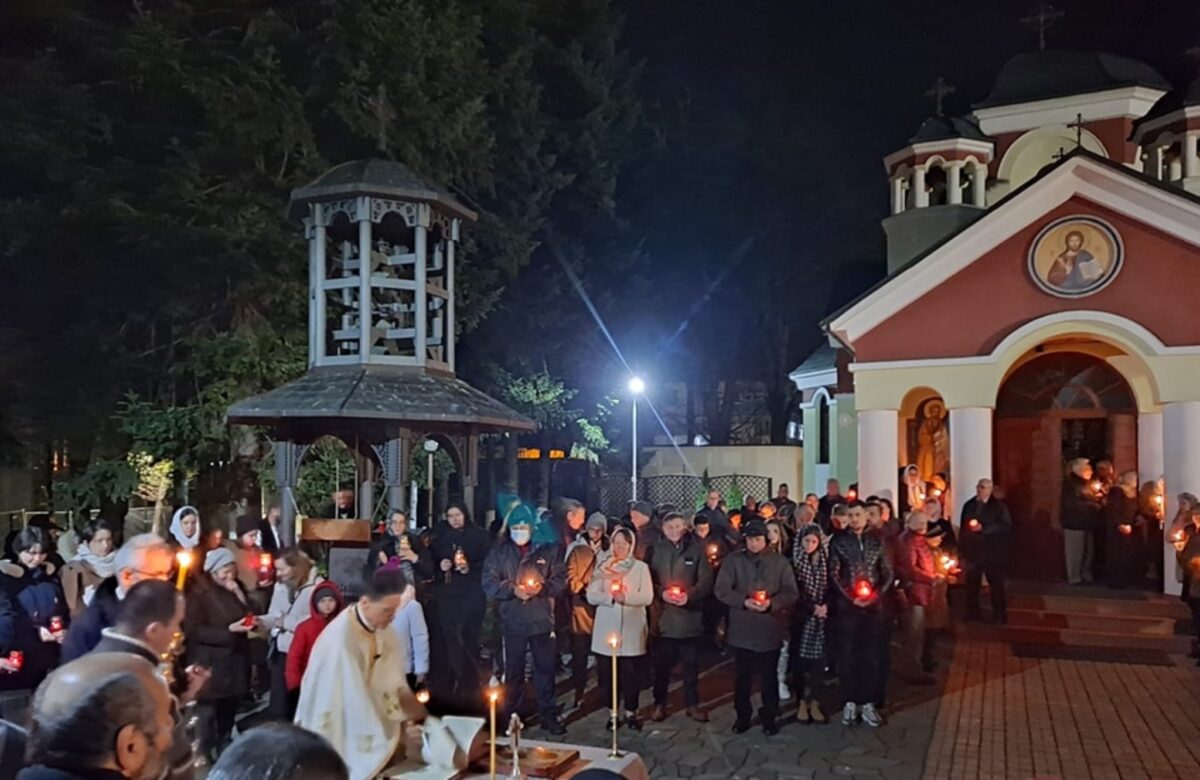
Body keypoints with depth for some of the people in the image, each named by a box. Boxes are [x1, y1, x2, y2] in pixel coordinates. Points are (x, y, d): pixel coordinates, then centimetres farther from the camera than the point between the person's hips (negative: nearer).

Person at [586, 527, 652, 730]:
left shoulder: (641, 567, 5)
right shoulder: (602, 566, 8)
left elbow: (647, 597, -4)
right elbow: (592, 596, 0)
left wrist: (626, 597, -18)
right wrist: (610, 596, -17)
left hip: (631, 628, -1)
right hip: (606, 627, 1)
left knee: (630, 672, 1)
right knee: (606, 672, 3)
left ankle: (631, 712, 14)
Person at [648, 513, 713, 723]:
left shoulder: (696, 549, 0)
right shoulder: (656, 550, 1)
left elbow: (706, 580, -1)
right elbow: (648, 579, 1)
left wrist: (690, 595, -15)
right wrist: (661, 593, -15)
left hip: (690, 615, 0)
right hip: (663, 615, 0)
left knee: (691, 662, 9)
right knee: (662, 662, 7)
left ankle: (692, 703, 22)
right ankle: (659, 702, 22)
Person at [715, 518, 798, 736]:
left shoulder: (780, 561, 0)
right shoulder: (733, 560, -1)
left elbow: (791, 592, -1)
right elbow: (722, 590, -6)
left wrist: (772, 603, -18)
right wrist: (744, 602, -19)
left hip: (770, 629, 0)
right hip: (742, 629, 0)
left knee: (769, 677, 11)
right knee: (742, 676, 12)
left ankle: (770, 717, 26)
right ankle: (742, 716, 27)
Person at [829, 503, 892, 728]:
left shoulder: (876, 541, 7)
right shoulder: (838, 542, 1)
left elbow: (887, 573, 6)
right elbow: (834, 574, -3)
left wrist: (876, 594, -9)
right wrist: (851, 597, -11)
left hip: (873, 605, 2)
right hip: (847, 605, -1)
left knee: (871, 655, 4)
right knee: (847, 654, 2)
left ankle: (868, 703, 12)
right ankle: (850, 701, 12)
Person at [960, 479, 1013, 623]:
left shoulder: (999, 506, -3)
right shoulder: (969, 505, 8)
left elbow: (1006, 525, -13)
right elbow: (963, 528, 10)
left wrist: (984, 528, -20)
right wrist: (962, 552, 8)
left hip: (993, 553, -3)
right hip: (973, 552, 3)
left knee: (997, 585, 4)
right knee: (972, 585, 8)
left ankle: (1000, 616, 15)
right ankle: (972, 616, 19)